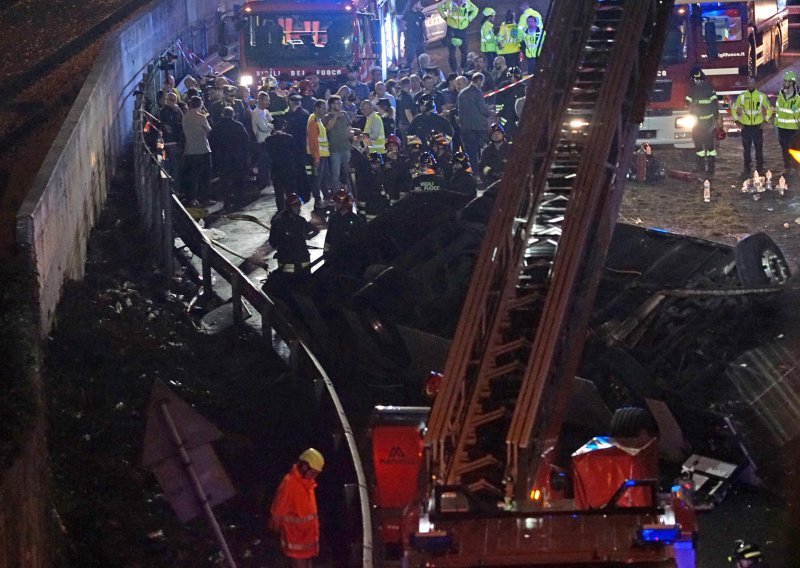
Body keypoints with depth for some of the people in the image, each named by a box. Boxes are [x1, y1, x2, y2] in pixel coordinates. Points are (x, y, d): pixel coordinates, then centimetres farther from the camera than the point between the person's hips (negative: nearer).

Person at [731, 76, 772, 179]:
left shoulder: (761, 96, -2)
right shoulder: (742, 96, -1)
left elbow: (769, 109, 9)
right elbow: (734, 108, 8)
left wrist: (765, 121, 2)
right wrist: (737, 121, 1)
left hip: (758, 127, 0)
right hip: (745, 127, 1)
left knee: (759, 149, 5)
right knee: (746, 150, 7)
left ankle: (760, 169, 14)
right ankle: (746, 170, 17)